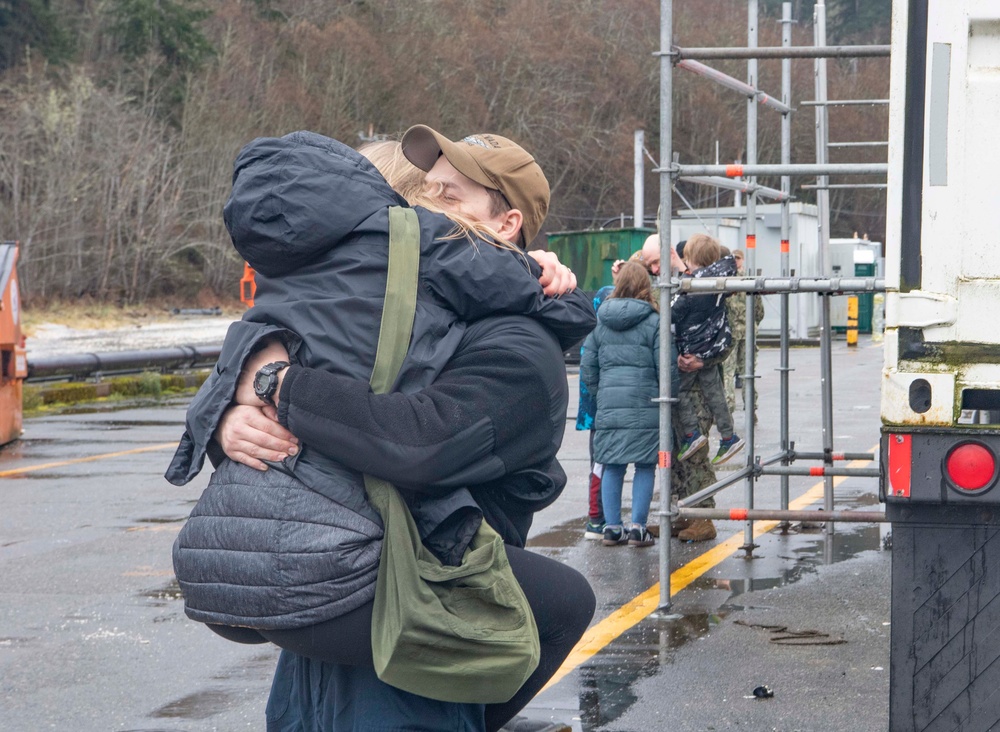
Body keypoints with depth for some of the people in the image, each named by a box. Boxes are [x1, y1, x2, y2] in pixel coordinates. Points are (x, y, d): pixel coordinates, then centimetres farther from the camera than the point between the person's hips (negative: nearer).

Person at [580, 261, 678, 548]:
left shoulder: (600, 321, 7)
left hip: (609, 406, 4)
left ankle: (612, 527, 11)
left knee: (612, 467, 9)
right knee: (645, 467, 4)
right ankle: (637, 527, 1)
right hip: (645, 404, -3)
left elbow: (587, 367, 9)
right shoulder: (654, 322, -5)